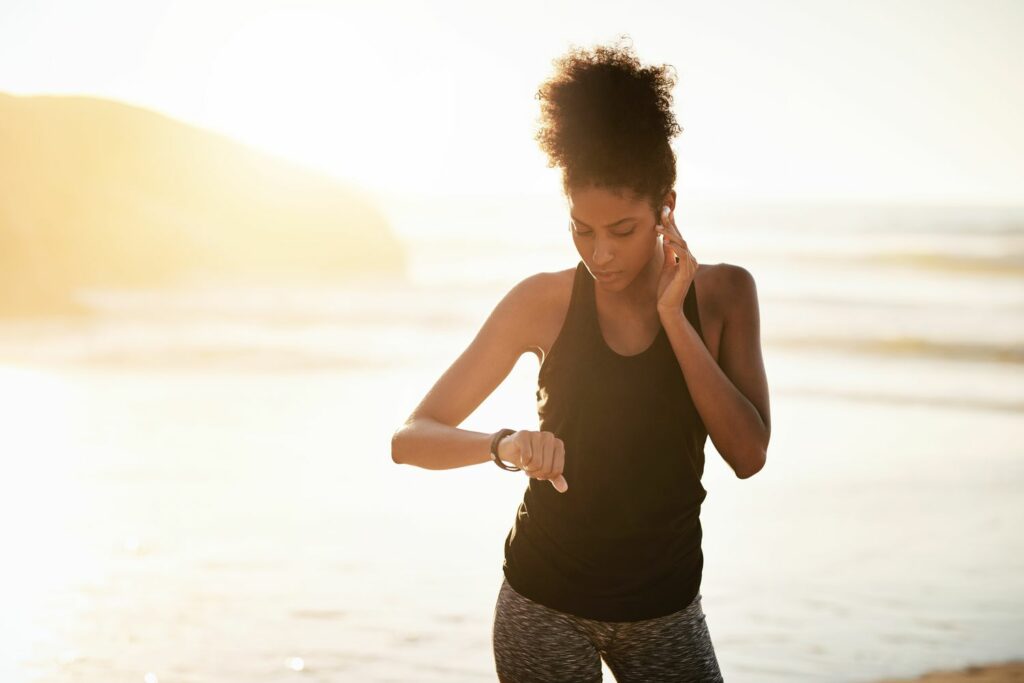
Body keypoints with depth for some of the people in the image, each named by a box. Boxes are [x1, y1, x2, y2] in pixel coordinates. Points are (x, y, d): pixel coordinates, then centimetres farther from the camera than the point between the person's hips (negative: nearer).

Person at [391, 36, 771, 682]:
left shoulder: (723, 294, -4)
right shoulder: (545, 302, -8)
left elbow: (748, 455, -15)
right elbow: (410, 439, -11)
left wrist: (673, 318, -19)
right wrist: (505, 445, -31)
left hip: (664, 606, 1)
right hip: (544, 602, -1)